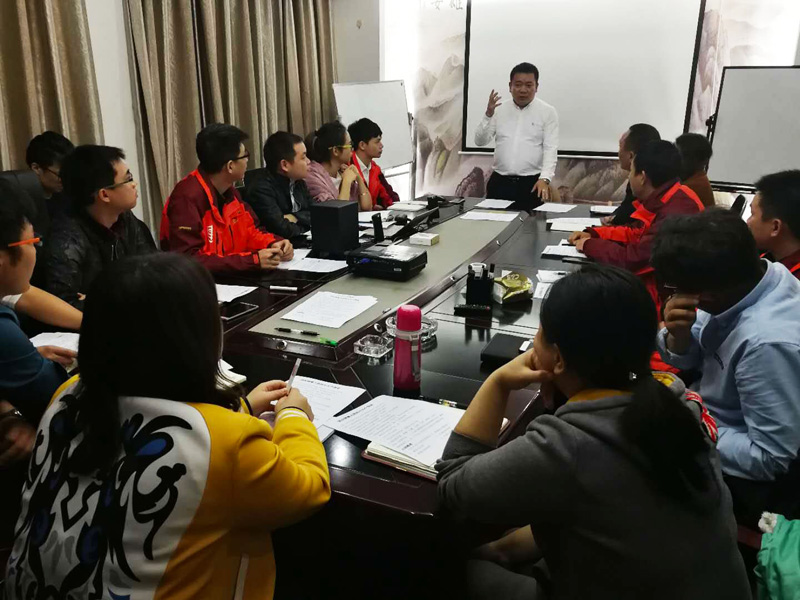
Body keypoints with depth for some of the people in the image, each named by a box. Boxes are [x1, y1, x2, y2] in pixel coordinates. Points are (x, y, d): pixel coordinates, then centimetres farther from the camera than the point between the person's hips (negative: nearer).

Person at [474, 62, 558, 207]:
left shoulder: (548, 112, 1)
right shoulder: (499, 109, 9)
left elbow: (550, 149, -7)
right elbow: (480, 141, 5)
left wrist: (545, 179, -21)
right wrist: (489, 114, -10)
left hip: (531, 183, -2)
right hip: (499, 182, 2)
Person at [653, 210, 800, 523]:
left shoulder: (768, 344, -37)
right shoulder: (746, 277, -13)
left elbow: (771, 459, -28)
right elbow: (691, 359, -1)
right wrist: (678, 335, -22)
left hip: (731, 465, -7)